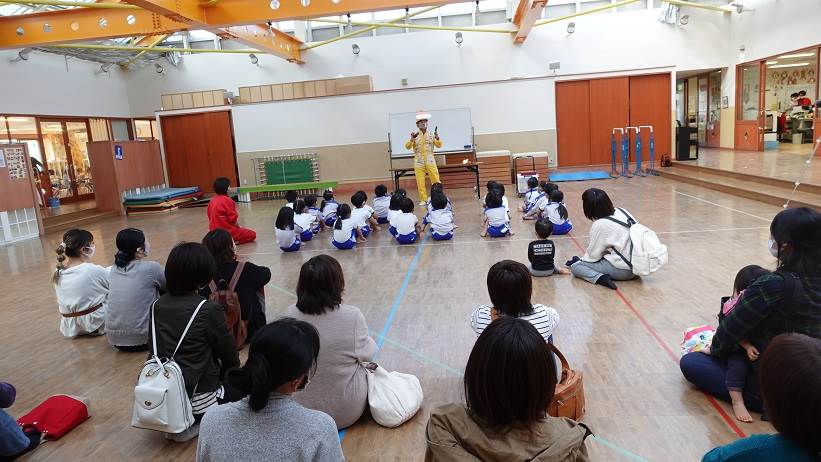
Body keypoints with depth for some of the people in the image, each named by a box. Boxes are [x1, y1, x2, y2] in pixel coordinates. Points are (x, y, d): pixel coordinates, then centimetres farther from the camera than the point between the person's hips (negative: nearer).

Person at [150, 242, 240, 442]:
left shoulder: (157, 305, 1)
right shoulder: (210, 309, -15)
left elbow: (154, 350, 12)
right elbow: (230, 357, -5)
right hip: (197, 399, -7)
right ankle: (194, 423, 1)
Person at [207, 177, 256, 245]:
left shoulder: (212, 201, 8)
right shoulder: (227, 200, -15)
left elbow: (210, 217, 16)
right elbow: (233, 219, -17)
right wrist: (237, 226, 5)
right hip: (228, 232, -8)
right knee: (252, 234, 1)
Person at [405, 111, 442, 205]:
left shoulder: (431, 135, 6)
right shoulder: (415, 136, 3)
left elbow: (439, 145, 3)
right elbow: (407, 147, -1)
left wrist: (437, 138, -15)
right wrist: (411, 139, -18)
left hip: (430, 161, 0)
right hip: (419, 162, 0)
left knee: (436, 180, -1)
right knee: (420, 182, 0)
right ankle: (423, 199, 8)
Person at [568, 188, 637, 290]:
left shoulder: (600, 225, -16)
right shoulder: (621, 212, 3)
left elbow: (593, 254, -8)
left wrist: (582, 259, 12)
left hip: (622, 270, -9)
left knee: (575, 266, -7)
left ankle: (600, 277, -19)